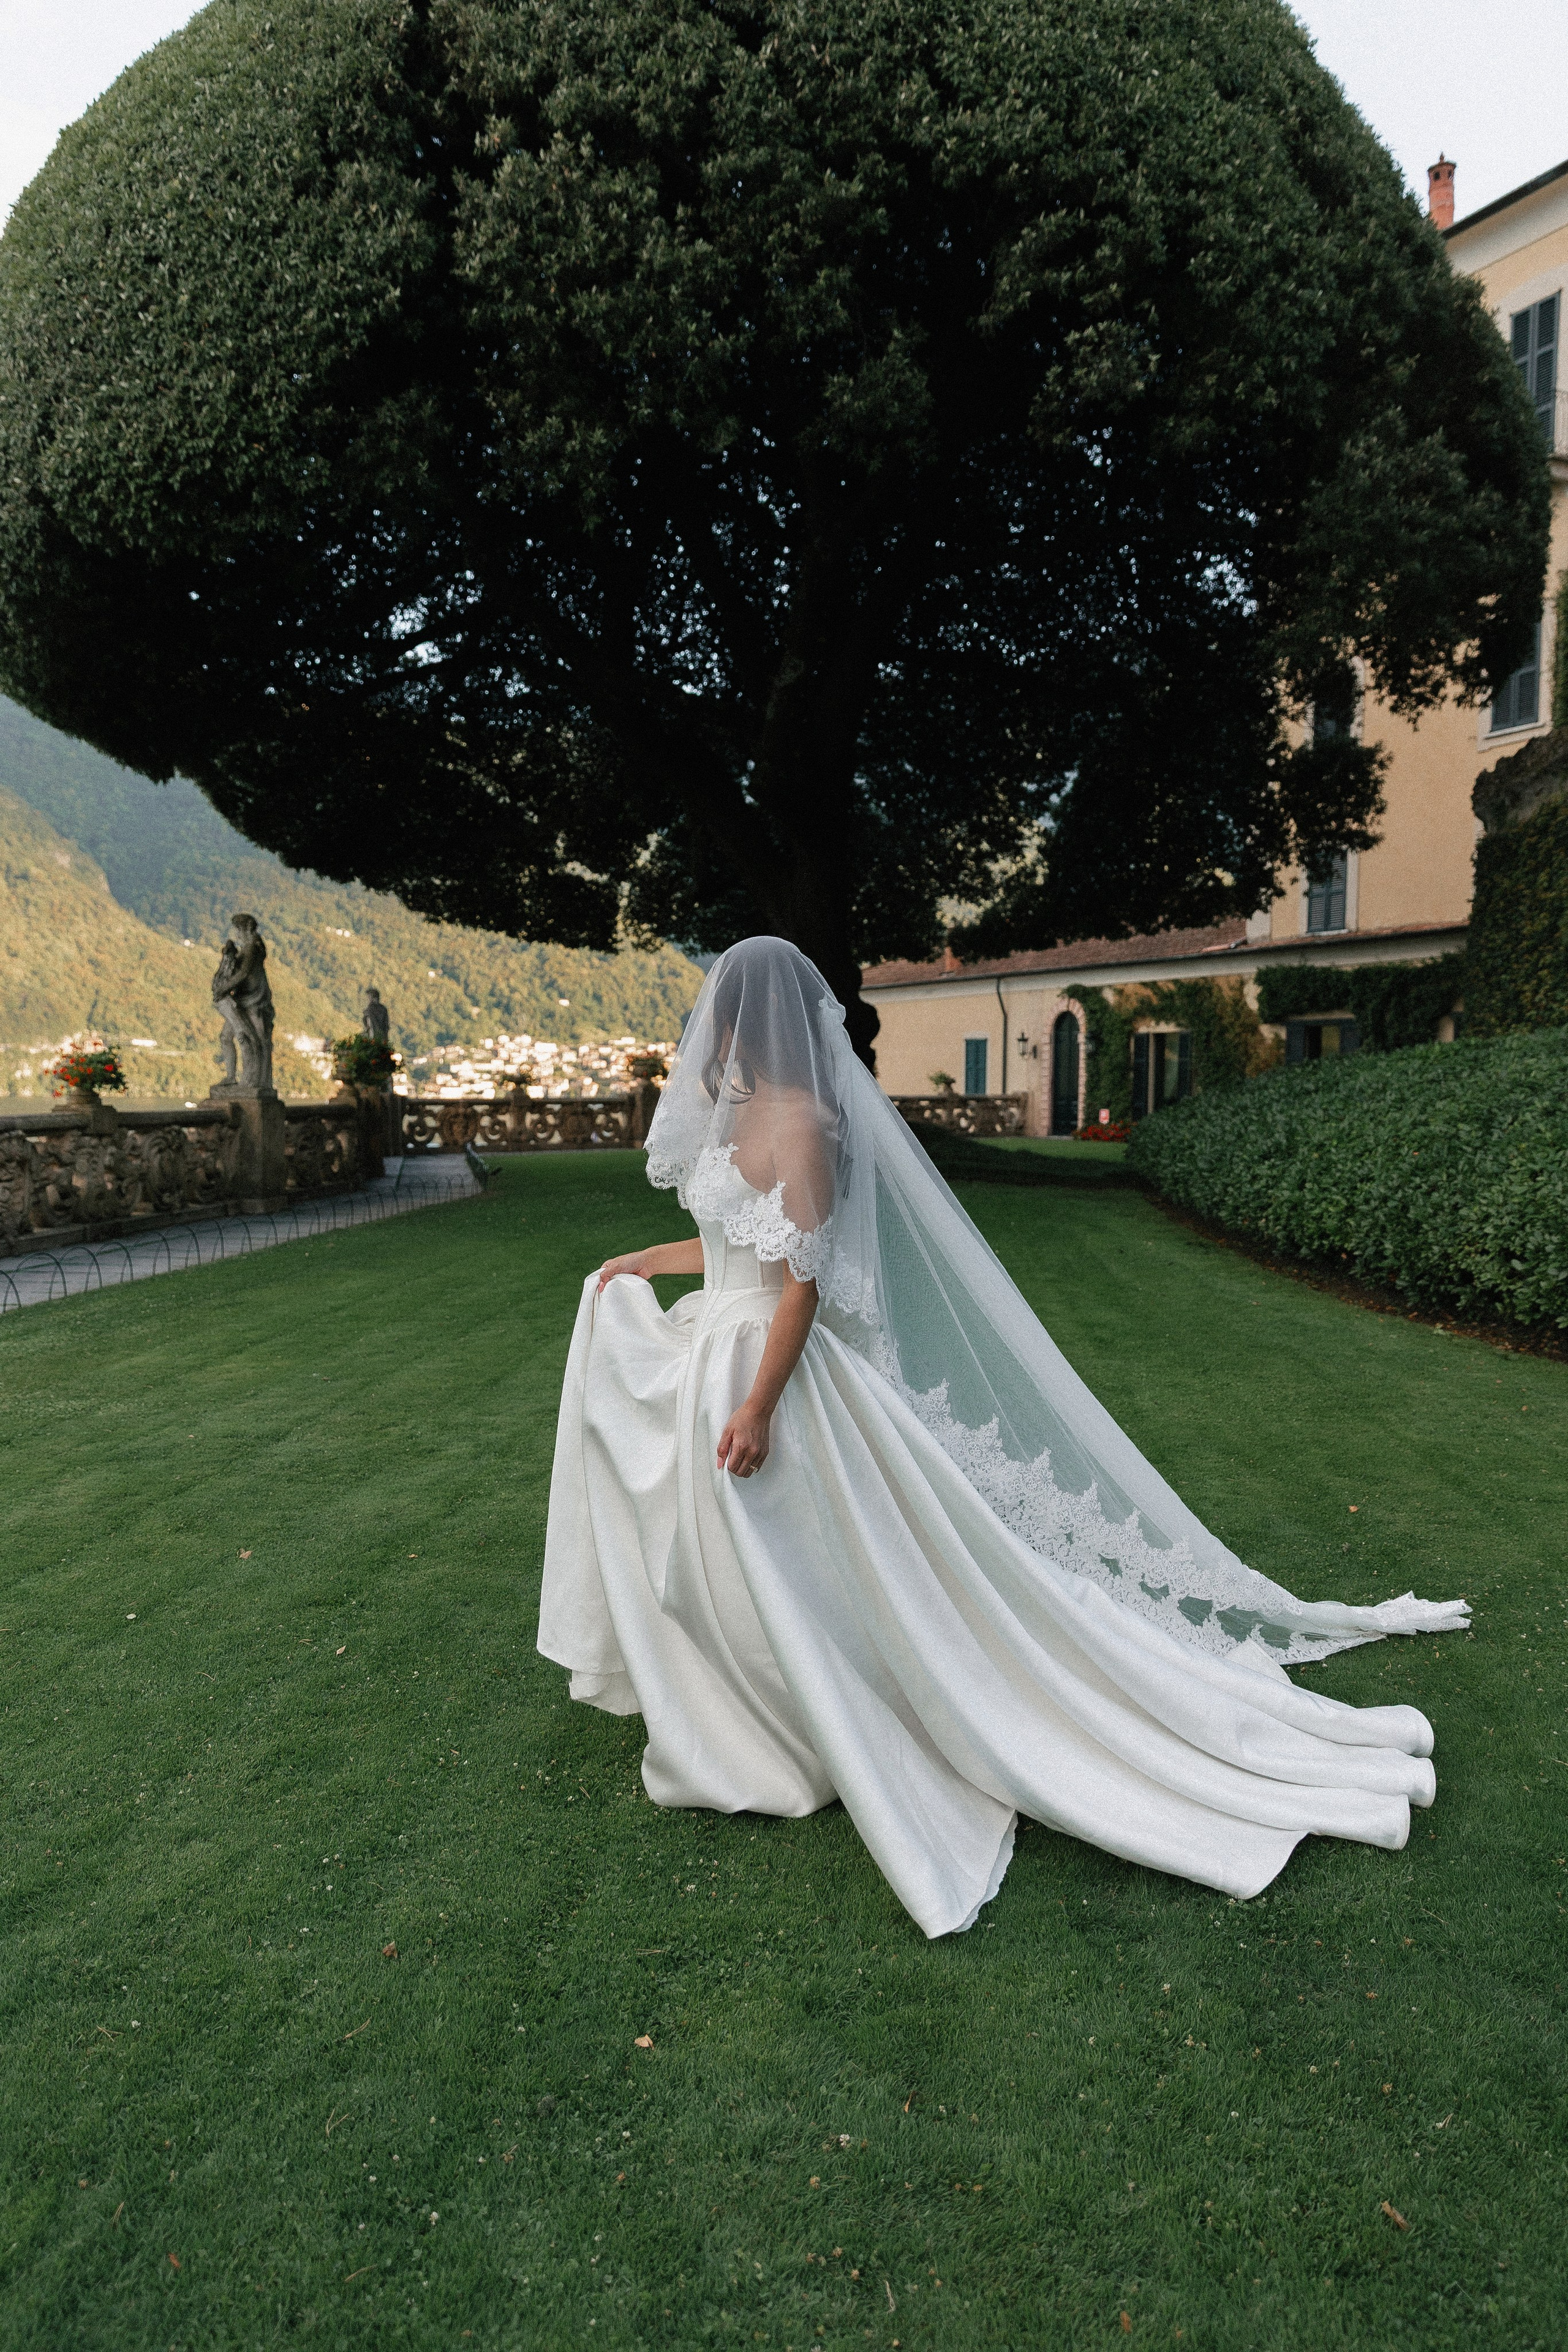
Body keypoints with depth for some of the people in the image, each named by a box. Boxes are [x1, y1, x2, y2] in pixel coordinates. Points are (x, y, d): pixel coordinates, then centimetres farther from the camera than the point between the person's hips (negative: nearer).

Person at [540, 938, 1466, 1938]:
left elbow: (803, 1279, -23)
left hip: (771, 1368, -10)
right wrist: (651, 1260, 28)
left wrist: (756, 1408, -25)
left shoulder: (797, 1120, -20)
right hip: (719, 1352, 10)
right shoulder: (750, 1112, 10)